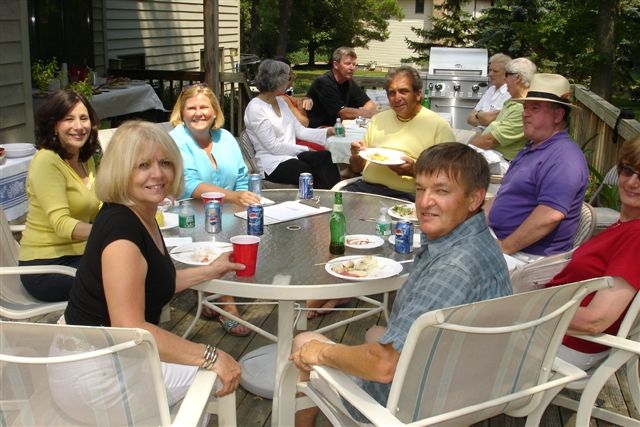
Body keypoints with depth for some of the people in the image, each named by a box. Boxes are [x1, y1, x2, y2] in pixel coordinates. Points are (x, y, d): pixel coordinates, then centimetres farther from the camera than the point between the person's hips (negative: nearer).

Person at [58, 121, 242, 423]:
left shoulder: (143, 216, 3)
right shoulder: (120, 228, -27)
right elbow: (129, 329, -33)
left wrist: (210, 271, 17)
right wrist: (210, 356, -30)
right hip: (93, 372, -9)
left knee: (219, 367, 19)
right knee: (213, 378, -1)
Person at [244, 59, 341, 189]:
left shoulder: (280, 102, 15)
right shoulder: (255, 108, -11)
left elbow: (300, 131, 13)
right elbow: (273, 147, -14)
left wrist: (328, 132, 1)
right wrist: (305, 149, -10)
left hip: (291, 155, 7)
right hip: (273, 165, -7)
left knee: (327, 158, -21)